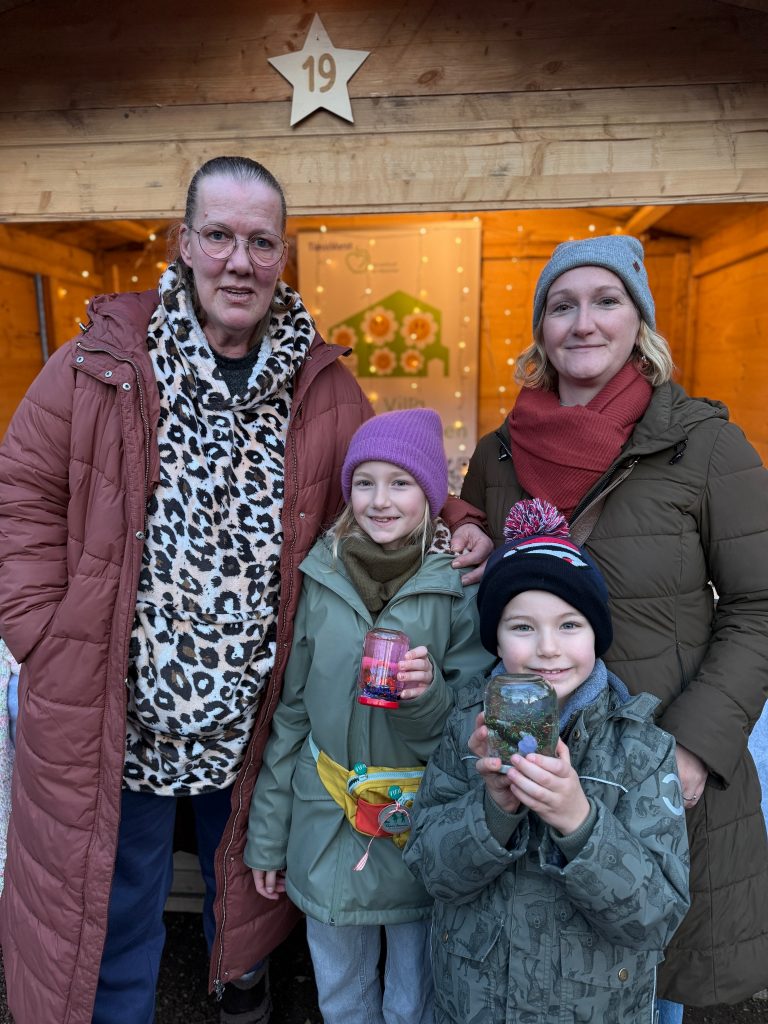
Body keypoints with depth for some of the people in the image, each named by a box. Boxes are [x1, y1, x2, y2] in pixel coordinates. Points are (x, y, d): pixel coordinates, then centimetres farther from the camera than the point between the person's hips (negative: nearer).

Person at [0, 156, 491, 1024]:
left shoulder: (323, 387, -4)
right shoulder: (104, 363, -8)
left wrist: (459, 527, -16)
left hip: (254, 716, 3)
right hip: (113, 714, -2)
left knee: (244, 880, 29)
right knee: (111, 915, 19)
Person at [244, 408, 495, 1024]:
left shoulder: (461, 586, -14)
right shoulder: (321, 578, -6)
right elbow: (290, 713, 3)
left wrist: (428, 697, -30)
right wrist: (268, 835, 8)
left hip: (423, 831, -2)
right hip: (326, 830, 2)